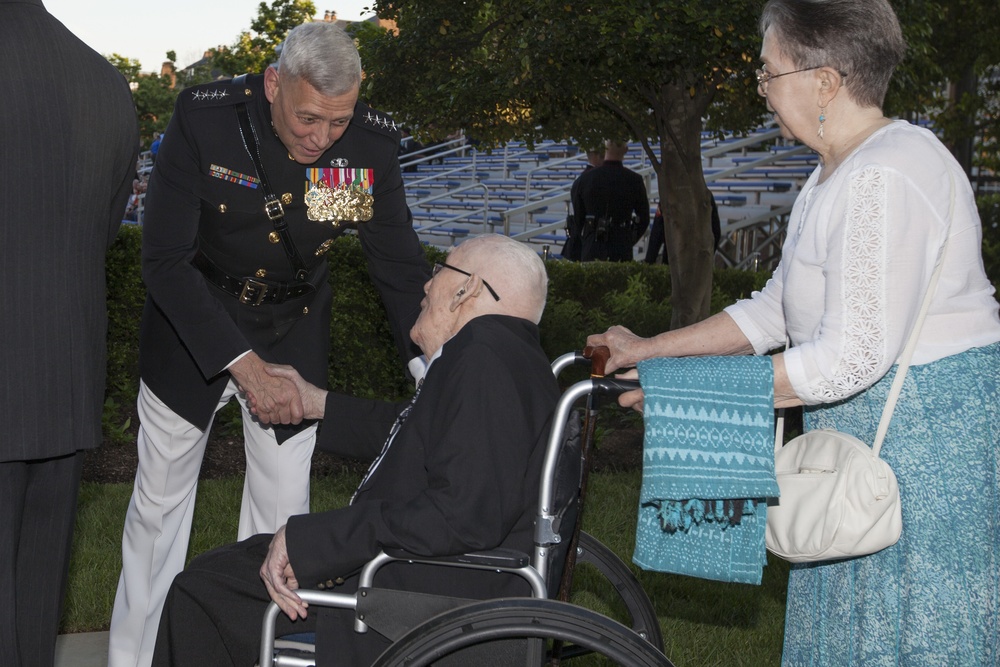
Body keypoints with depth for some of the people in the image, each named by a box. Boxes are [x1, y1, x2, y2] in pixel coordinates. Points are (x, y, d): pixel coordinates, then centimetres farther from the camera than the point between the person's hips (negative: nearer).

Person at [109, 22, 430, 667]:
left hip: (294, 331, 2)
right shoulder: (204, 118, -26)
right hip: (192, 322, -1)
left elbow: (400, 263, -7)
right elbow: (164, 258, -26)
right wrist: (244, 366, -33)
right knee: (159, 503, 11)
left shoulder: (373, 143, -19)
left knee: (283, 509, 4)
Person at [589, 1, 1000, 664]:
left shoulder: (882, 179, -23)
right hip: (871, 429, 11)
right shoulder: (836, 173, 12)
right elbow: (774, 310, 16)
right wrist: (650, 350, 13)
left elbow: (850, 358, -27)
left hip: (934, 429, -10)